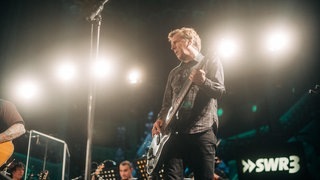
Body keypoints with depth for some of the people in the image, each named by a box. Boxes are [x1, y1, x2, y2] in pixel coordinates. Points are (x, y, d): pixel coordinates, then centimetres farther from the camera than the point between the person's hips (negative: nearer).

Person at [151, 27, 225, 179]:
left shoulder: (211, 61, 10)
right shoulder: (174, 73, 26)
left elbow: (220, 91, -4)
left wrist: (203, 82, -26)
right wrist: (160, 119, 3)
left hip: (202, 131, -4)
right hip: (176, 132, 5)